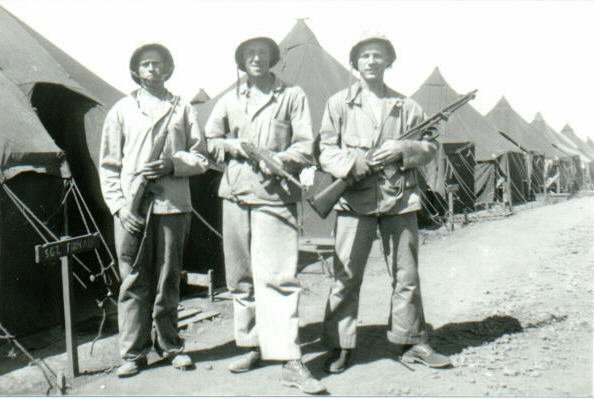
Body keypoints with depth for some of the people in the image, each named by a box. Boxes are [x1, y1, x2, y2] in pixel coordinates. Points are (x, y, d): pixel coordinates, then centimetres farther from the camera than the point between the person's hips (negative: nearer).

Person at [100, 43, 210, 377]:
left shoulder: (182, 109, 13)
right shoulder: (122, 110, 13)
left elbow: (201, 158, 10)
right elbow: (109, 165, 9)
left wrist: (172, 164, -9)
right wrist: (119, 205, -2)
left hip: (172, 205, 0)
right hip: (131, 208, 0)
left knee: (168, 281, 6)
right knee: (134, 281, 1)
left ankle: (170, 345, 20)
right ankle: (134, 352, 12)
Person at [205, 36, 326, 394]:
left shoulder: (292, 96, 7)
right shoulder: (230, 99, 17)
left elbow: (306, 145, 3)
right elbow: (210, 141, 21)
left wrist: (279, 159, -14)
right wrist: (234, 145, 1)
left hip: (275, 194, -4)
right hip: (236, 192, 4)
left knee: (278, 275, -12)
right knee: (241, 276, 9)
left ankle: (290, 359, -9)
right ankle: (251, 345, 23)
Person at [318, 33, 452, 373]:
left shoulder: (407, 106, 14)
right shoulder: (339, 103, 9)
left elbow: (431, 146, 13)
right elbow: (325, 149, 4)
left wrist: (404, 149, -7)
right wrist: (353, 164, -14)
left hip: (400, 199, 2)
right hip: (354, 199, -2)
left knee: (407, 275, 8)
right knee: (346, 276, -1)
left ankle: (412, 343, 22)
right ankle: (340, 347, 11)